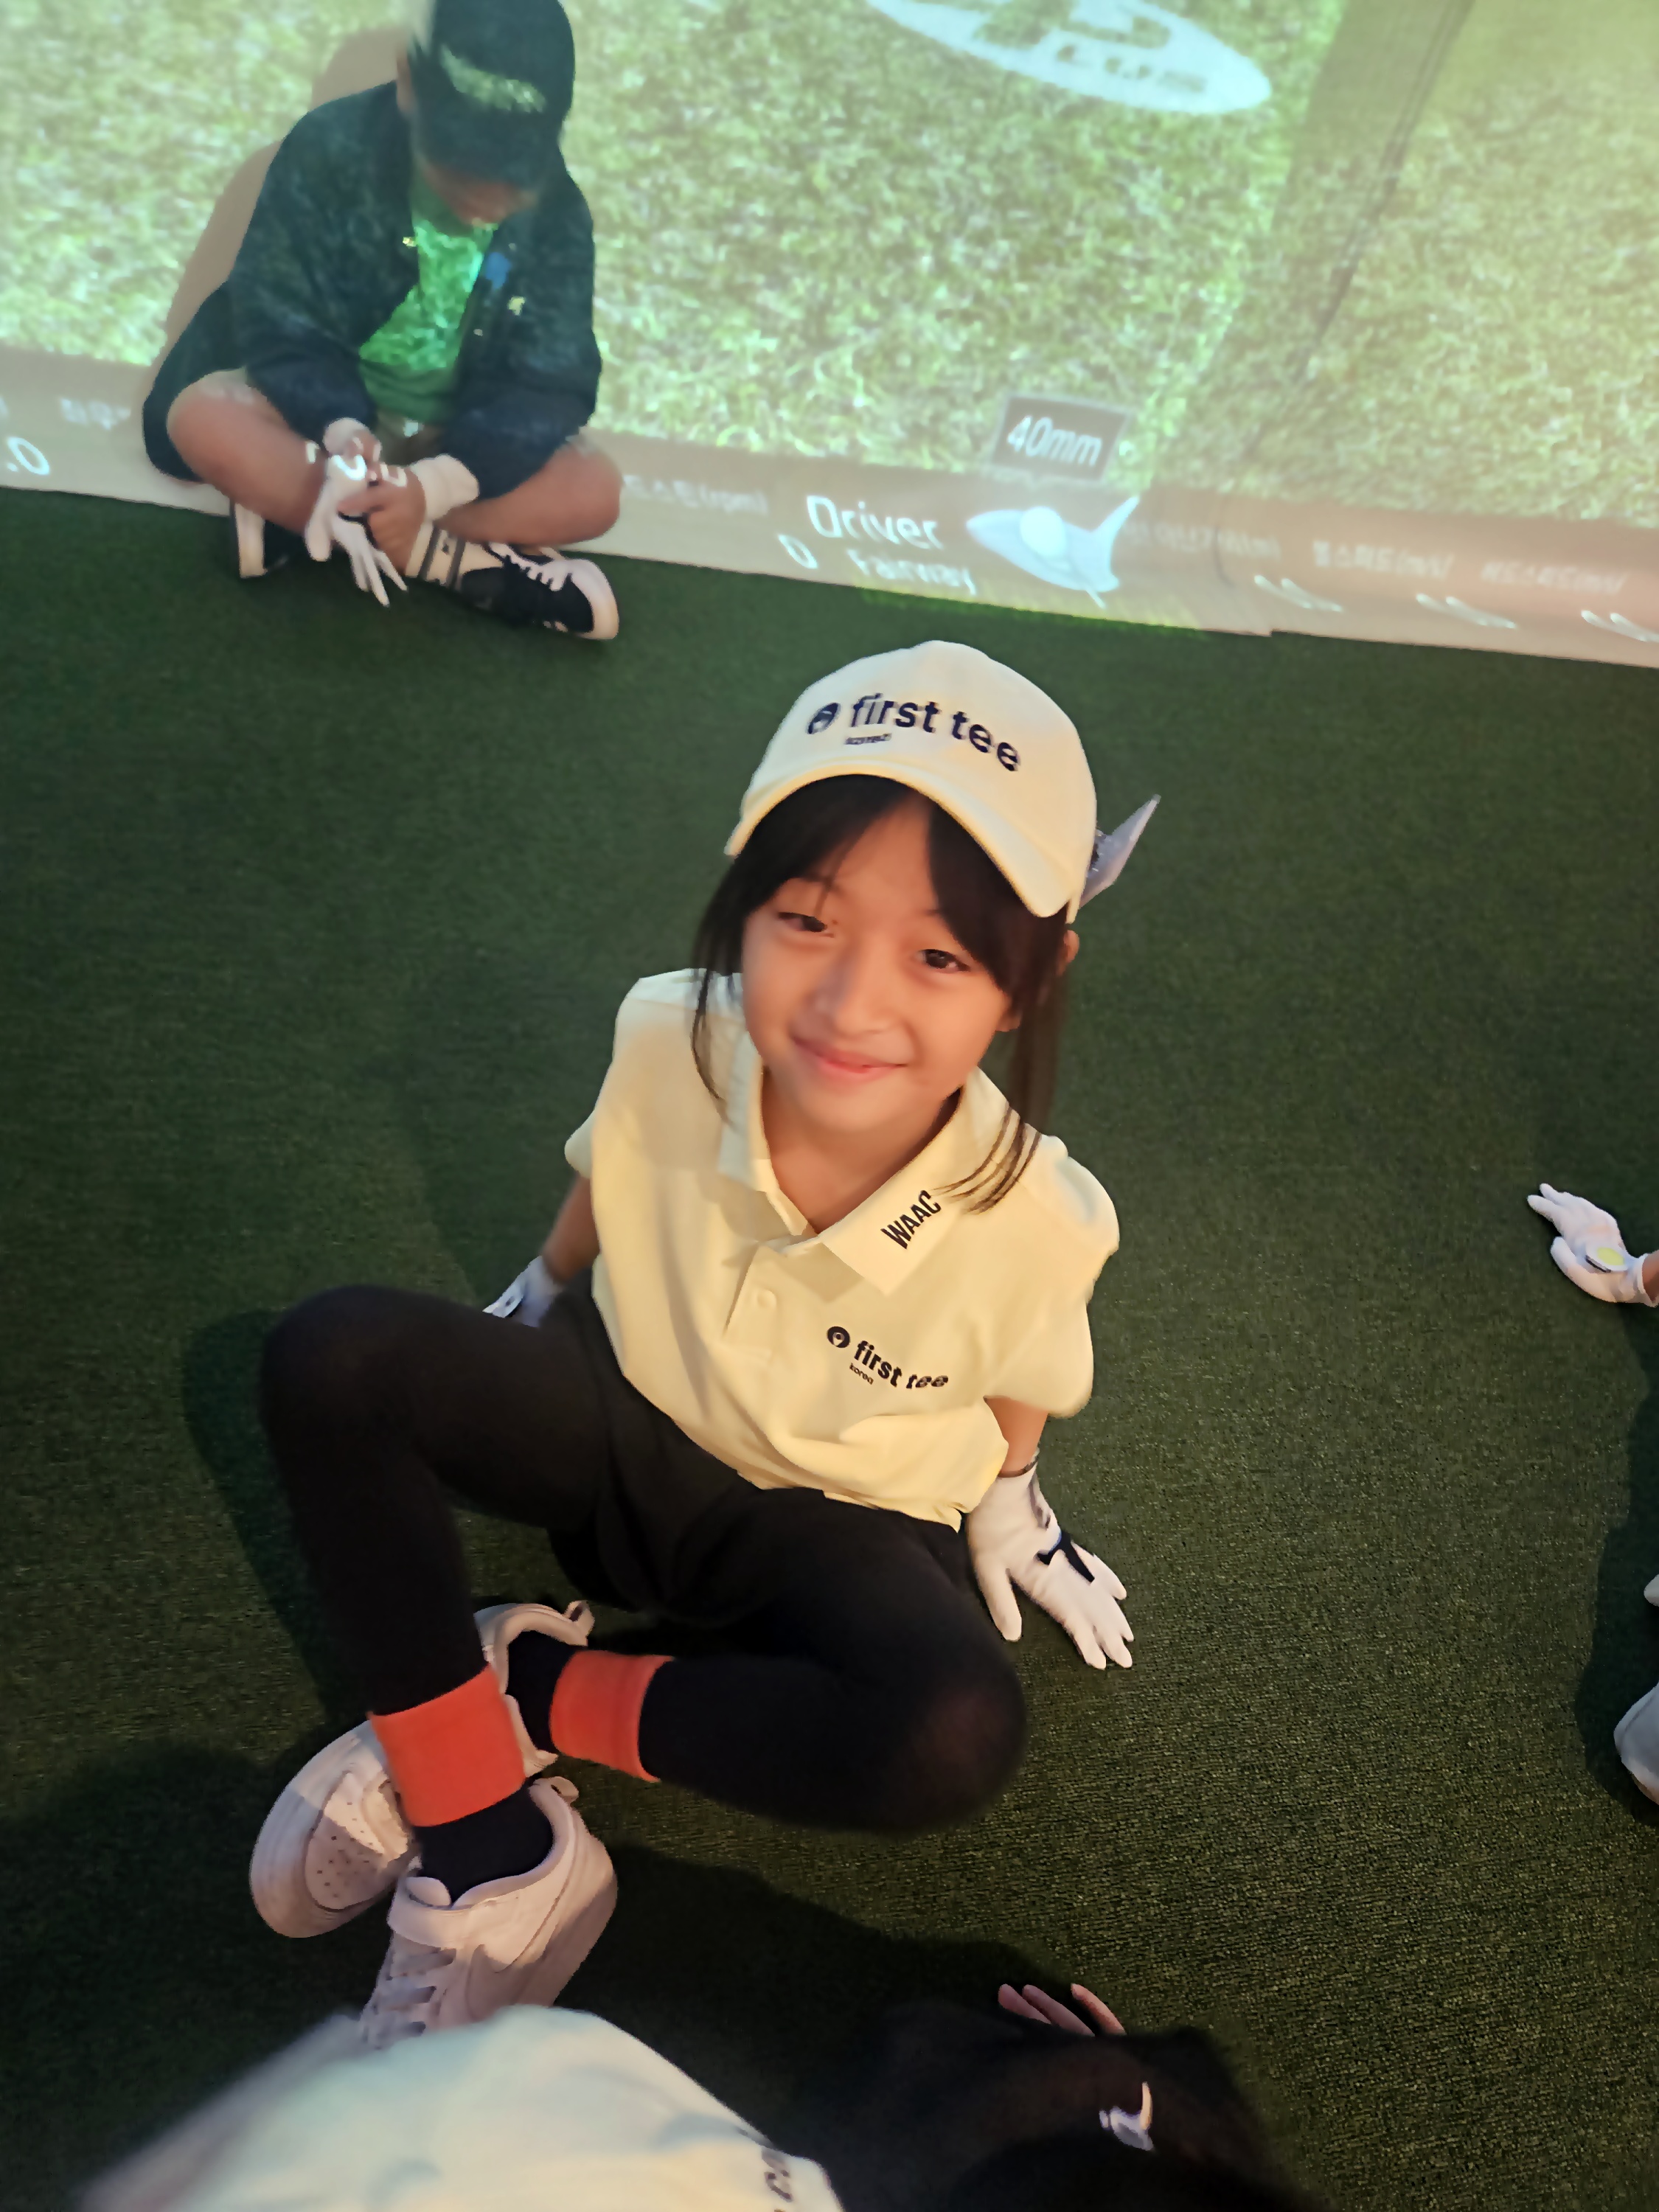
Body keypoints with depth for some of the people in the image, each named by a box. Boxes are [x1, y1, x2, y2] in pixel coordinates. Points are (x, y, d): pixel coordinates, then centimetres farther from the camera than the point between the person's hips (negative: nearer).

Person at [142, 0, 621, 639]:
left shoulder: (557, 217, -14)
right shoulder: (329, 149, -17)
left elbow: (548, 387, -18)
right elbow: (282, 326, -17)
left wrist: (433, 485, -35)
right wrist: (342, 433, -39)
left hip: (455, 443, 1)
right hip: (329, 413, -1)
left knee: (593, 492, -26)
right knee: (203, 415, -30)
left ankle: (292, 508, -24)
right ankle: (460, 561, -28)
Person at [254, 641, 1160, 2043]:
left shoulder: (1037, 1223, -29)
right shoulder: (667, 1042, -26)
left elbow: (1016, 1392, -4)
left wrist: (1004, 1510, 12)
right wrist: (538, 1300, 17)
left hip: (830, 1526, -1)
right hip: (620, 1418, 2)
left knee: (954, 1740, -32)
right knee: (330, 1361, -22)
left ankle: (535, 1693, -12)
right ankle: (486, 1842, -17)